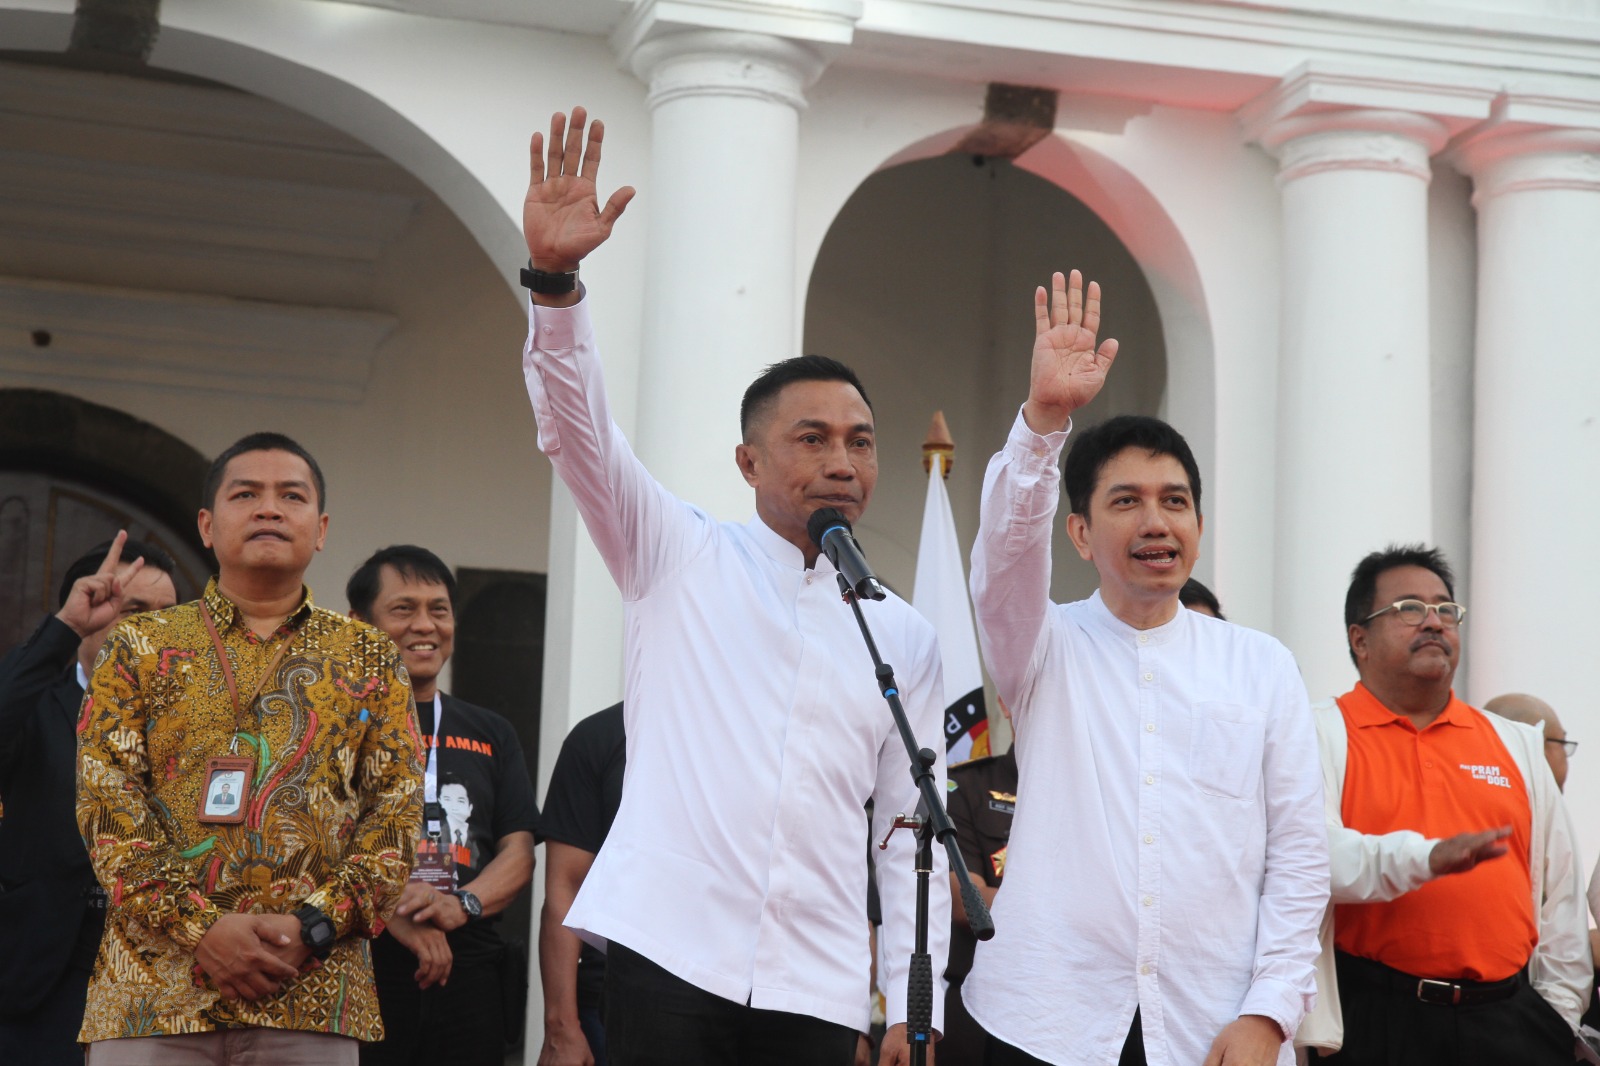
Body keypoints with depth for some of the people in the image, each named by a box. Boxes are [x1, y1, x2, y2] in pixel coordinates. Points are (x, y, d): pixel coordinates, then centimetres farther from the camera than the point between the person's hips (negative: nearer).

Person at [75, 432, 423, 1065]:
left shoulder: (369, 659, 14)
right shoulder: (139, 649, 11)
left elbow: (397, 809, 5)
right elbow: (107, 804, 1)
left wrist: (316, 925, -10)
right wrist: (200, 928, -12)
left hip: (313, 989, 1)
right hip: (155, 985, 0)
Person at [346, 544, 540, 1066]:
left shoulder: (491, 734, 18)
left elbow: (518, 852, 11)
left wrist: (460, 905, -10)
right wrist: (389, 911, -21)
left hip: (467, 977, 4)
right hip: (360, 967, -4)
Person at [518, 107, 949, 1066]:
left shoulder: (906, 637, 15)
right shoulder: (682, 557, 10)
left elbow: (911, 834, 14)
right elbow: (578, 430, -5)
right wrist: (556, 279, -21)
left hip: (817, 987, 3)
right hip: (669, 954, -2)